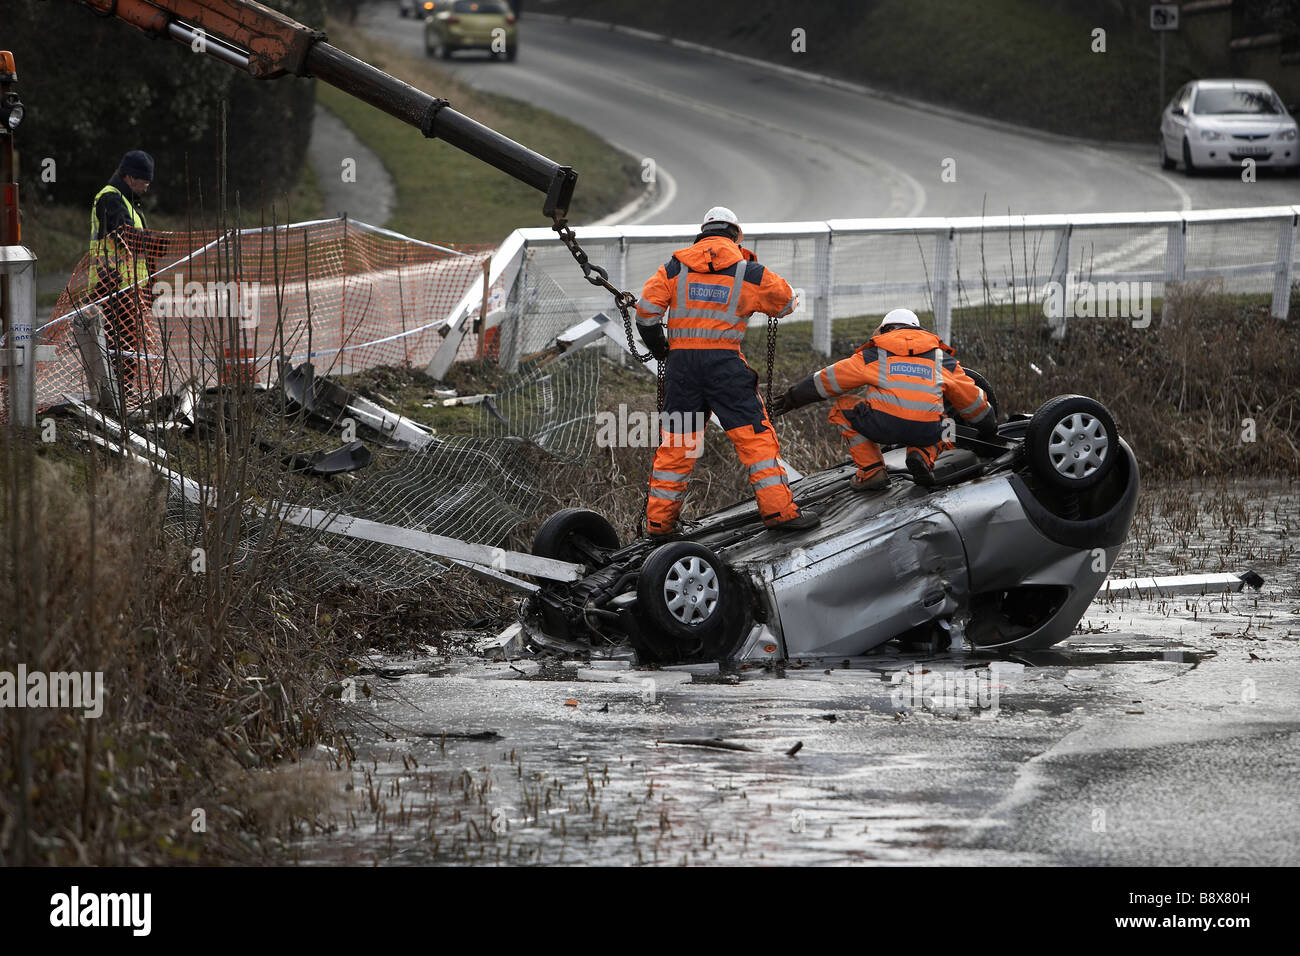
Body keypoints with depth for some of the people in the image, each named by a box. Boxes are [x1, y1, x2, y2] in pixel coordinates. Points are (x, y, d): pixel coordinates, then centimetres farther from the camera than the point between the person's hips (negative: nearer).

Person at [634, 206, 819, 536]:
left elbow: (647, 309, 3)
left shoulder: (676, 266, 7)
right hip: (723, 360, -3)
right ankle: (778, 508, -6)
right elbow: (785, 301, 16)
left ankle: (659, 517, 13)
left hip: (681, 360, 3)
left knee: (675, 440, 10)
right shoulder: (747, 270, 3)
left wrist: (659, 348, 18)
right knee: (753, 432, 0)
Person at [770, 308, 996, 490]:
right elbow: (970, 397, 33)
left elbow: (830, 379, 23)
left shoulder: (873, 355, 18)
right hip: (925, 432, 3)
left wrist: (793, 398, 35)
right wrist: (988, 427, 50)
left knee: (843, 407, 24)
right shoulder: (942, 358, 25)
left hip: (883, 425, -3)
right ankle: (923, 456, 1)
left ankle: (871, 470, 10)